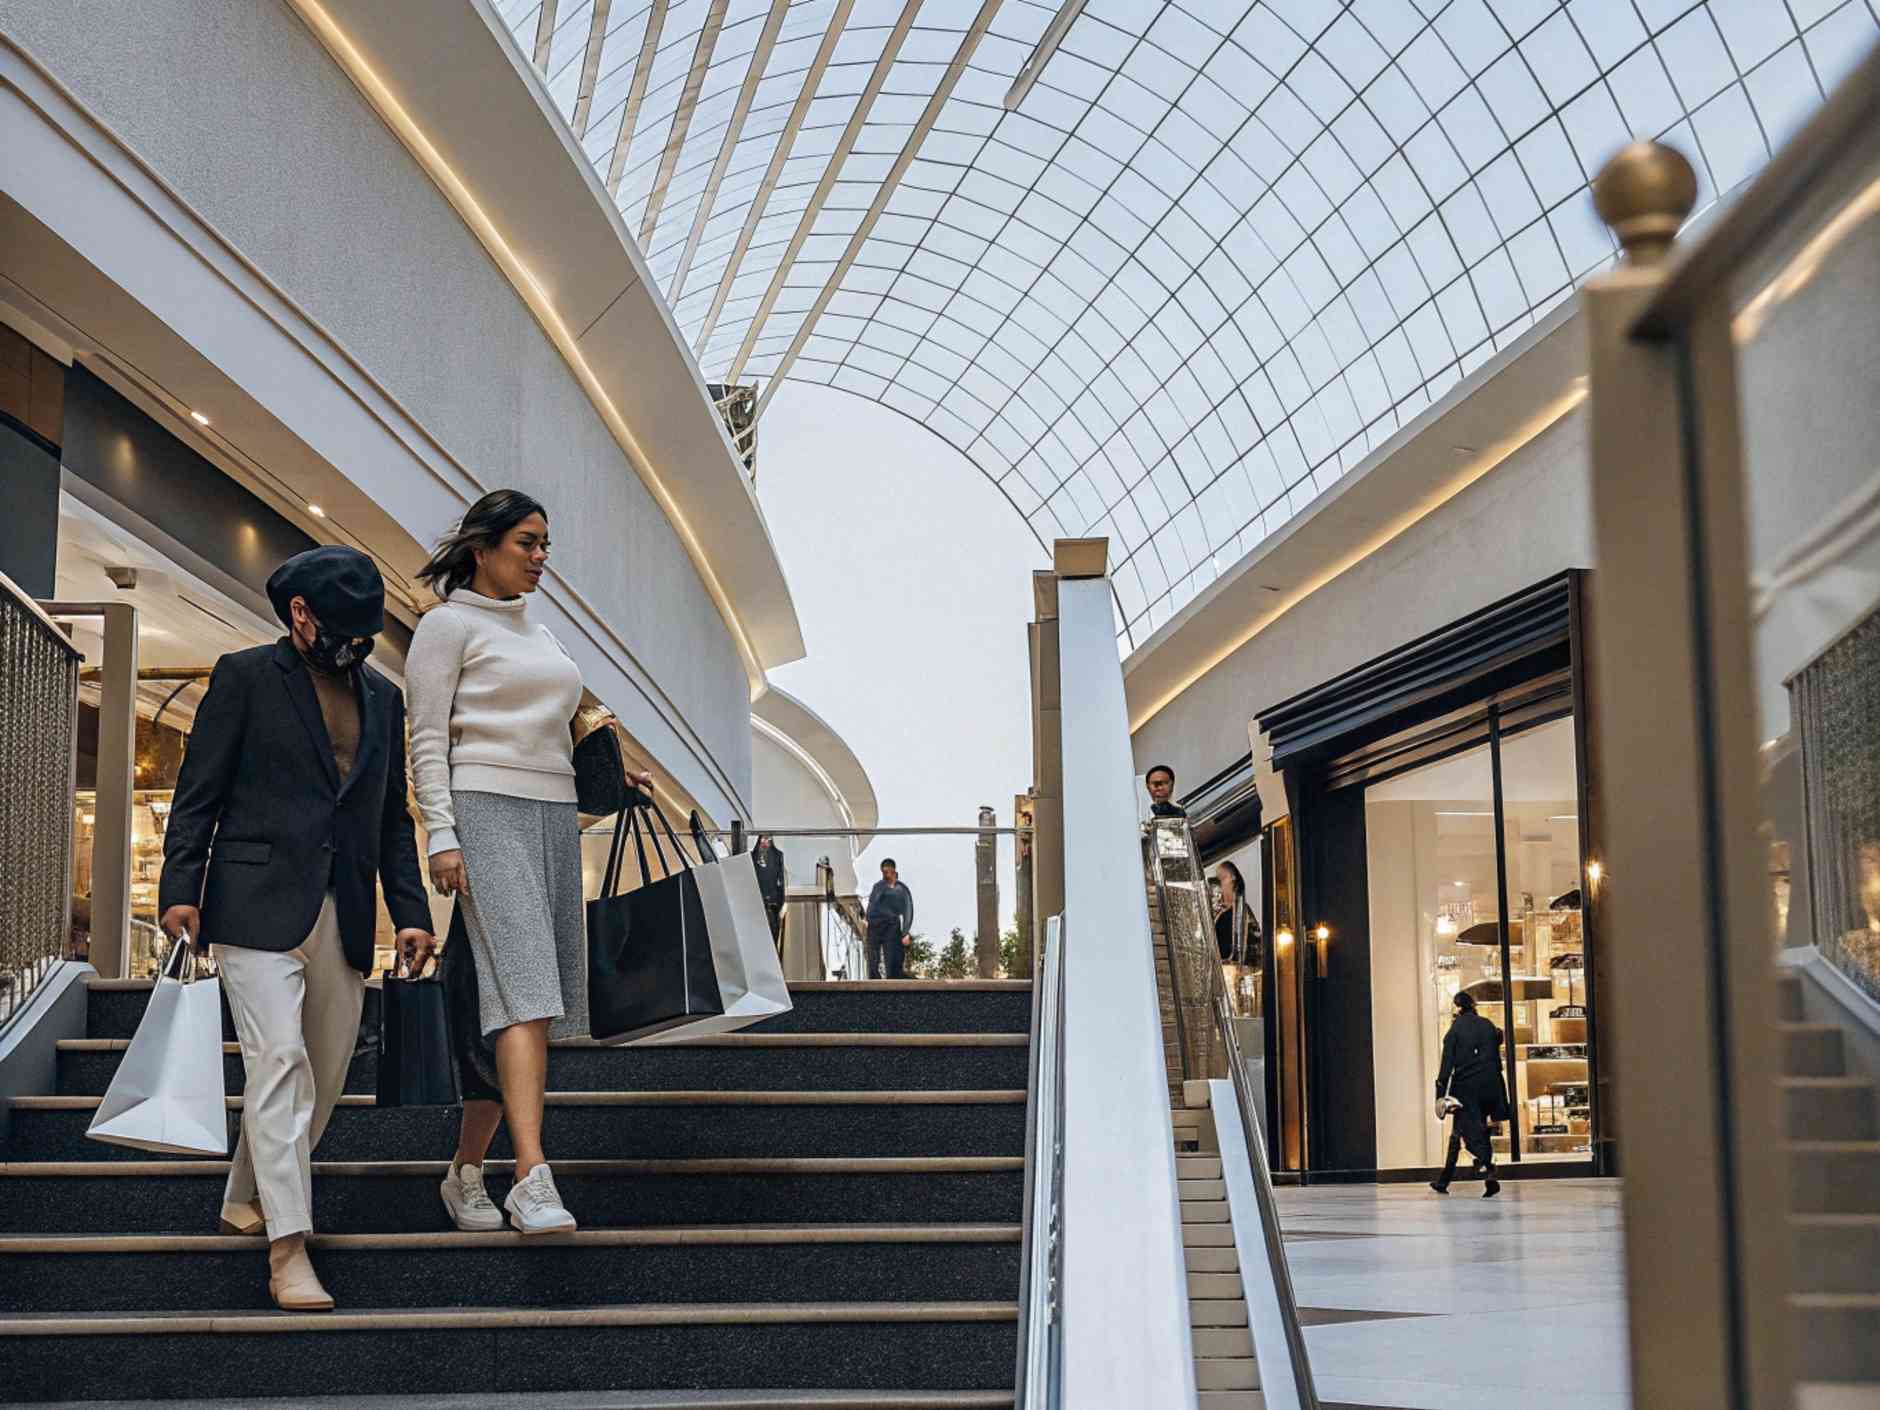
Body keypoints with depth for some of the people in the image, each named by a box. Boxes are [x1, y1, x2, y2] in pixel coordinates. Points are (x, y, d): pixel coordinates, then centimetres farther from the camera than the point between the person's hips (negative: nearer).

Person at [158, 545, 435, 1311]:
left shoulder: (382, 697, 17)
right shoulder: (245, 676, 3)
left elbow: (392, 818, 20)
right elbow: (197, 792, -1)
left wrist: (410, 911, 10)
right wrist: (179, 888, -12)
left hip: (343, 917, 6)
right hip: (258, 904, -6)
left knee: (324, 1072, 8)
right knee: (280, 1063, -14)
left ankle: (246, 1201, 27)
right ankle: (287, 1250, -16)